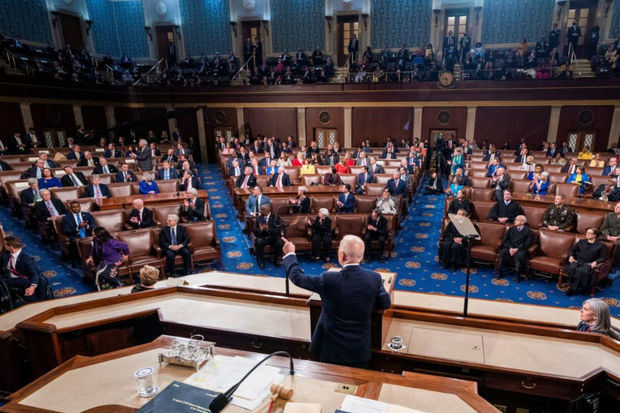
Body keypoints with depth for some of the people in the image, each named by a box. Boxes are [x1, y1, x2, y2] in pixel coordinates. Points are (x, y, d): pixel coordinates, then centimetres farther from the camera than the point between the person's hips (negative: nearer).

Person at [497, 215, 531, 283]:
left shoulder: (527, 231, 8)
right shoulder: (511, 229, 19)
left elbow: (527, 243, -3)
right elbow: (505, 240, 8)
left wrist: (517, 249, -17)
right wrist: (510, 248, -12)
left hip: (520, 249, -3)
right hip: (509, 247, 3)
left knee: (519, 255, -36)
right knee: (502, 252, -29)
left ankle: (517, 275, -21)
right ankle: (499, 272, -19)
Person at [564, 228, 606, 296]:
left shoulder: (601, 245, 14)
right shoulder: (581, 242, 24)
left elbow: (603, 257, 6)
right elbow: (572, 249, 21)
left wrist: (595, 262, -14)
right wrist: (571, 256, -1)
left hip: (589, 264, -3)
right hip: (577, 261, 3)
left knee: (582, 271, -38)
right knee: (572, 268, -36)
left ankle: (573, 289, -26)